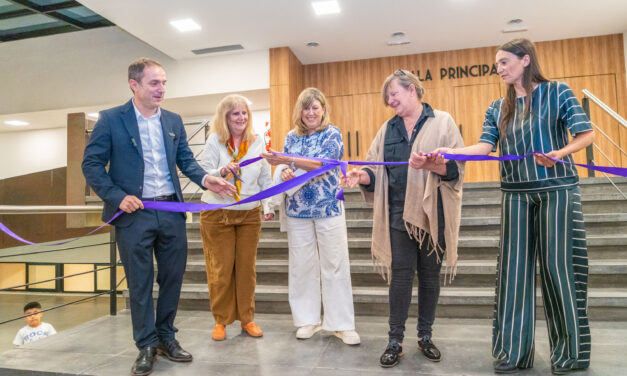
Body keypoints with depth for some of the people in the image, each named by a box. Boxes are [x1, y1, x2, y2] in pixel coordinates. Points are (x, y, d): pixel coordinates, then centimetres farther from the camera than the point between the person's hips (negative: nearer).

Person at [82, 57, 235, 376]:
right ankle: (146, 345, 25)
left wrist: (205, 179, -9)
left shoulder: (173, 121, 10)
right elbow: (92, 164, -3)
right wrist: (117, 196, -15)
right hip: (134, 214, -4)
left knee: (173, 277, 11)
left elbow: (186, 159, 10)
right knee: (140, 282, 8)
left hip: (171, 212, 4)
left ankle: (166, 337, 31)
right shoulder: (111, 119, -2)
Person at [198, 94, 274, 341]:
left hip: (249, 213, 2)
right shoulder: (215, 140, -4)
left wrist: (268, 205, 0)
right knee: (221, 269, 4)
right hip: (217, 214, -2)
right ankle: (221, 321, 21)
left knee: (246, 267, 9)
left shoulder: (257, 141, 4)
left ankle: (247, 319, 23)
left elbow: (265, 177, 7)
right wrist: (221, 171, -27)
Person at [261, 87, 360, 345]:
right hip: (297, 210, 4)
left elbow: (322, 164, -17)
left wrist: (286, 160, -25)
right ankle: (308, 319, 22)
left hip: (328, 208, -3)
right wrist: (285, 172, -9)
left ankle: (341, 324, 11)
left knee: (335, 265, -1)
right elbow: (282, 167, 15)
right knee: (302, 265, 7)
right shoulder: (291, 137, 12)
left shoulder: (332, 134, -1)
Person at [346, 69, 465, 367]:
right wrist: (362, 176, -15)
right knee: (400, 276, 2)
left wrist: (430, 165, -27)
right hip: (399, 214, 2)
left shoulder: (442, 122, 1)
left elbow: (456, 167, -9)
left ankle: (425, 336, 27)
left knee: (429, 275, 10)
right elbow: (377, 169, 6)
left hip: (432, 214, -1)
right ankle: (395, 341, 13)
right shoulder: (388, 129, 11)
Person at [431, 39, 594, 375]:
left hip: (557, 190, -3)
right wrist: (448, 152, -17)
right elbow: (485, 146, -2)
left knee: (558, 265, 0)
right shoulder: (498, 109, 11)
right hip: (516, 195, 4)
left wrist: (561, 152, -22)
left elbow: (586, 134, -2)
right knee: (515, 267, 4)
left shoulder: (557, 93, 2)